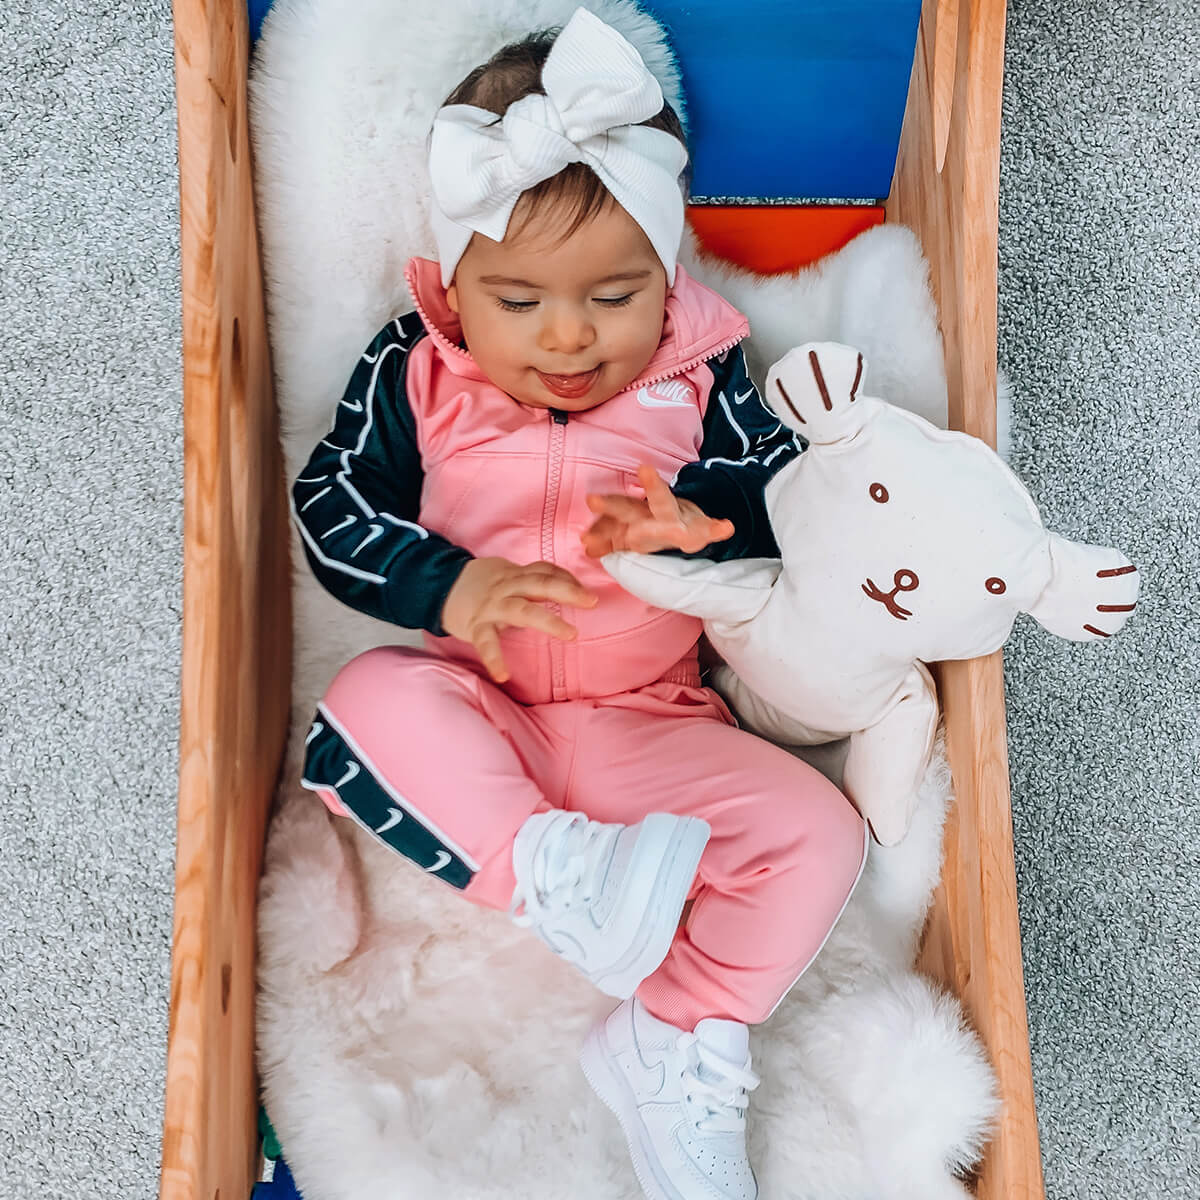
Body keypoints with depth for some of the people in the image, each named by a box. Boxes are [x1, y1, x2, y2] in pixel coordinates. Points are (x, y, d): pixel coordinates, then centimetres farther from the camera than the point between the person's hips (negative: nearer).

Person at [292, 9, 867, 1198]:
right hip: (471, 717, 0)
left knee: (817, 832, -17)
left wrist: (698, 512, -26)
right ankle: (551, 875, -34)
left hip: (650, 730, 1)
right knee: (370, 697, -31)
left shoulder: (698, 374, 0)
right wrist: (446, 584, -23)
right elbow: (330, 504, -4)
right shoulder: (414, 372, -2)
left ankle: (672, 1041, -6)